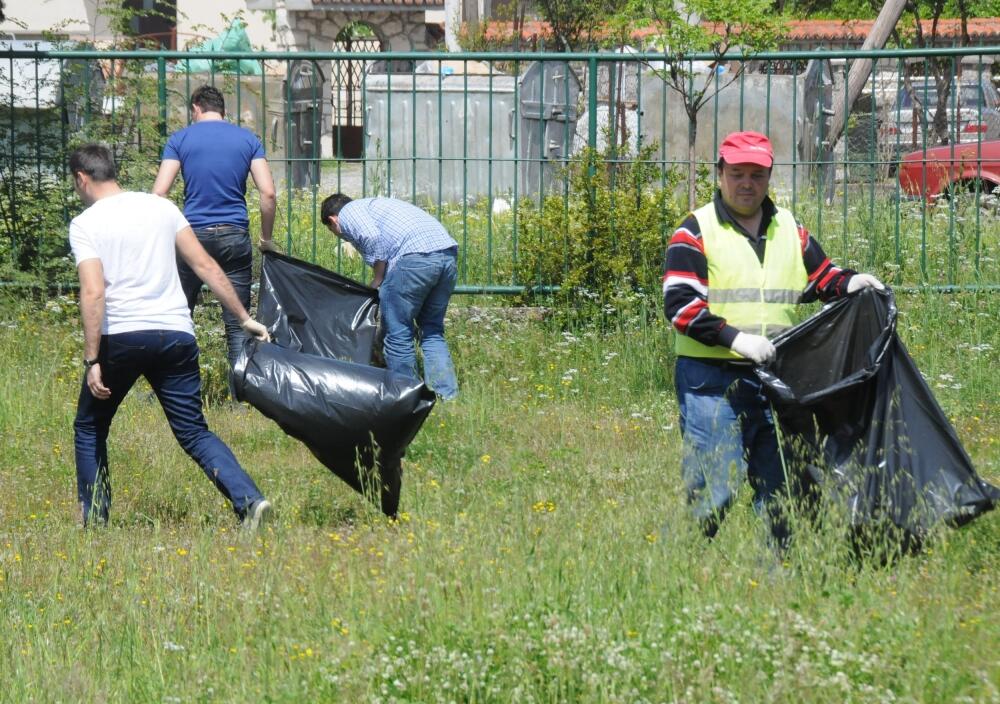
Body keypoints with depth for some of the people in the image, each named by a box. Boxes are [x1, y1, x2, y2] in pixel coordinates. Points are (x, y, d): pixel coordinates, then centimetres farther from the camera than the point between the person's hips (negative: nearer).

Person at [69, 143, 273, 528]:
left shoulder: (85, 224, -2)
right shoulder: (161, 207, 12)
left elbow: (93, 292, -14)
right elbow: (205, 266, 10)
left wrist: (92, 361, -14)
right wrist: (244, 318, 15)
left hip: (120, 337, -4)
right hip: (176, 334, 4)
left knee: (89, 429, 17)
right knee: (194, 432, 8)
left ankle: (95, 521, 15)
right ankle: (249, 499, -14)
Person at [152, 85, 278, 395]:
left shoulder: (180, 139, 4)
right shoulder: (248, 139, 7)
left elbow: (159, 193, -5)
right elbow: (268, 193, -1)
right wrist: (266, 239, 10)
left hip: (193, 234, -1)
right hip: (235, 237, 1)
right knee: (238, 323, 5)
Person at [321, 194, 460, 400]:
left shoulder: (348, 213, 12)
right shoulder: (373, 204, 37)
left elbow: (372, 238, -8)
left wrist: (377, 280, 3)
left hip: (415, 256, -8)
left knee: (398, 333, 3)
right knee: (432, 331, 17)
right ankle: (447, 393, 11)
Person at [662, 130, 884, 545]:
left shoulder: (790, 230, 16)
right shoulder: (696, 232, -1)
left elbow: (819, 277, 27)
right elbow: (680, 304, -10)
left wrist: (847, 284, 3)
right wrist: (734, 338, -22)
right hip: (711, 381, -5)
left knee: (779, 487, 7)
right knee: (712, 487, -12)